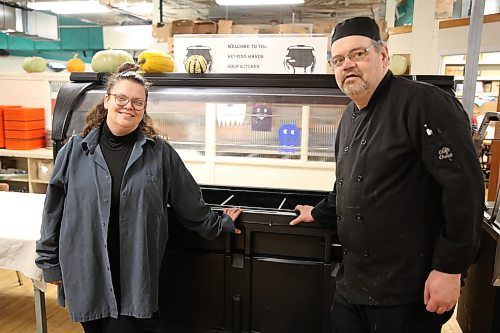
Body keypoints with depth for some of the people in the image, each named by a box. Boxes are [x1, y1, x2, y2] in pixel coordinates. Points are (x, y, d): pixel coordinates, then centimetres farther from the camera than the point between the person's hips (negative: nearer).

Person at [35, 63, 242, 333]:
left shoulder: (159, 152, -3)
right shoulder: (76, 150, 0)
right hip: (85, 271, 2)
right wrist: (50, 262, 7)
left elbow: (189, 201, 7)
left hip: (134, 274, -1)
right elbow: (54, 209, 4)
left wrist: (219, 224, 13)